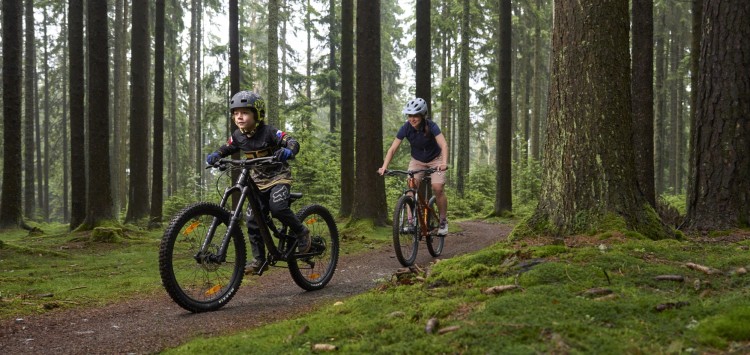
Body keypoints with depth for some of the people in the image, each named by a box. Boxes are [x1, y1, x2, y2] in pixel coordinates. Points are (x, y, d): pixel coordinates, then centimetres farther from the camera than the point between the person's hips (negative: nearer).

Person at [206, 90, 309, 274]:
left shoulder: (269, 132, -20)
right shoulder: (238, 136, -4)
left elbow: (292, 142, -26)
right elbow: (227, 148, 12)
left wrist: (288, 151, -50)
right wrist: (215, 155, -10)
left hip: (278, 176, -6)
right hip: (258, 180, 6)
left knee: (277, 207, -32)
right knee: (252, 220, -1)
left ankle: (301, 232, -7)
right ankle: (259, 260, 8)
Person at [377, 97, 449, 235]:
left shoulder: (431, 126, -27)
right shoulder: (406, 128, -20)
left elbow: (444, 145, -39)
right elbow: (393, 148, -21)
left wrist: (444, 162, -56)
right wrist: (384, 166, -34)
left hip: (435, 159, -2)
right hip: (417, 161, 3)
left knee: (437, 188, -19)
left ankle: (443, 221, -1)